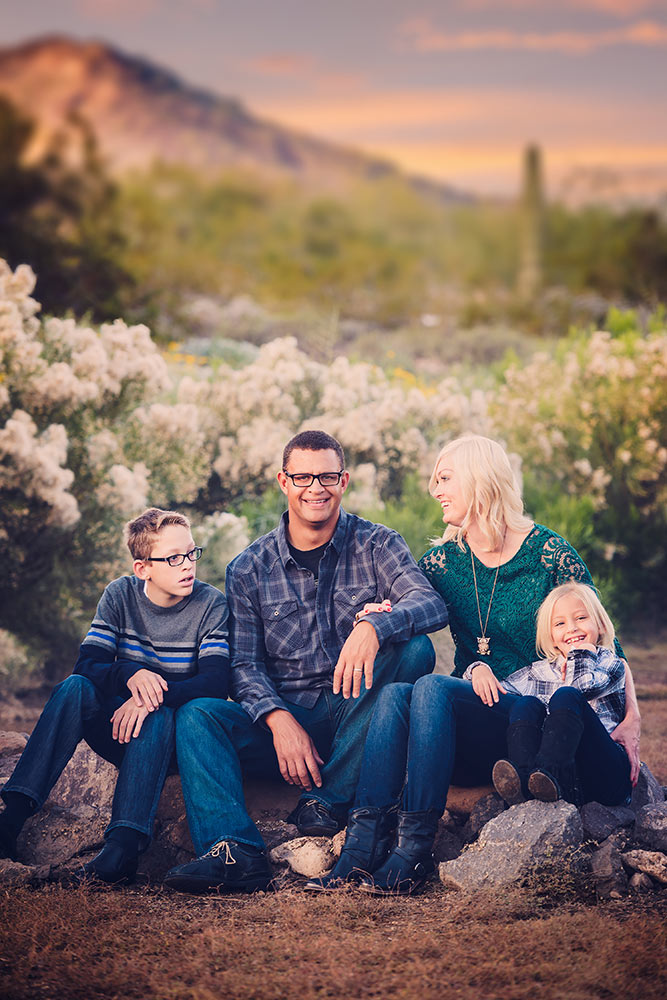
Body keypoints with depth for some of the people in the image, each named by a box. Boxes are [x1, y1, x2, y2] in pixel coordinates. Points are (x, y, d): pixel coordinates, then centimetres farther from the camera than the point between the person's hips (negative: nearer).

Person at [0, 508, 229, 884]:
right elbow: (87, 664, -10)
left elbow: (216, 683, -19)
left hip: (175, 736, -2)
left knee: (158, 713, -36)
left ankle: (124, 844, -49)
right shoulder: (120, 595, -1)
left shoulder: (211, 604, -8)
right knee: (75, 687, -26)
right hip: (118, 730, 2)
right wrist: (131, 675, -32)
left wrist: (153, 698, -34)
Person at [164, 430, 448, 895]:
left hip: (356, 721, -1)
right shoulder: (249, 569, 6)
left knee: (414, 648, -28)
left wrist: (374, 625, -38)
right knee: (198, 714, -22)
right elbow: (246, 665, 1)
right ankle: (235, 853, -37)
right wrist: (278, 719, -20)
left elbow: (432, 603, -16)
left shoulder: (376, 545, 2)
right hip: (285, 720, 1)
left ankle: (328, 800, -26)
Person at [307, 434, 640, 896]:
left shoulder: (549, 553, -1)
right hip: (471, 727, 4)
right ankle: (365, 842, -39)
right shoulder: (443, 561, 12)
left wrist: (631, 719, -13)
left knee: (433, 686, -31)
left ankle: (414, 849, -36)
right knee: (394, 692, -27)